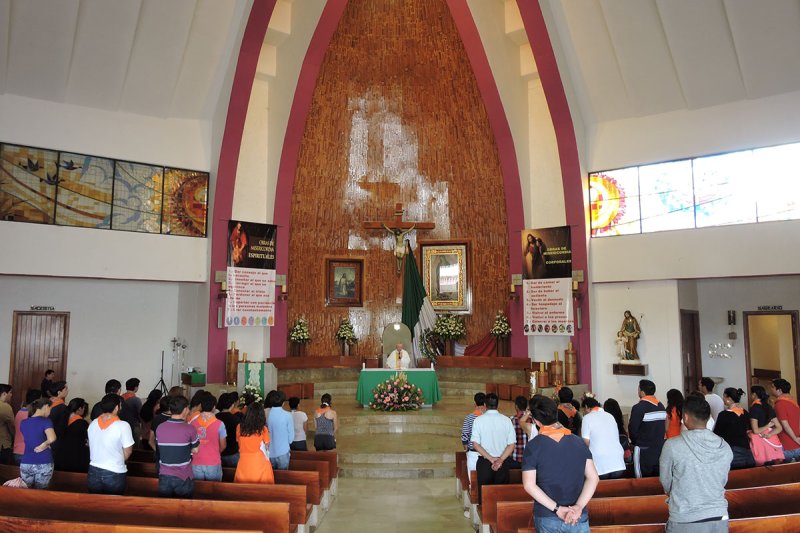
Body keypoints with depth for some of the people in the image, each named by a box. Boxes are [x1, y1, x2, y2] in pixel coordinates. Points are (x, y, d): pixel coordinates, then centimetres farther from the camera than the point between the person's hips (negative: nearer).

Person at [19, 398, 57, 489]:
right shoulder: (46, 421, -10)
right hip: (43, 464, -5)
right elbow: (52, 438, -27)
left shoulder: (23, 423, 8)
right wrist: (45, 444, -7)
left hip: (26, 464, 5)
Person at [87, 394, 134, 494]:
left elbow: (91, 446, 10)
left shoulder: (93, 424, -2)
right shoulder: (123, 425, -18)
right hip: (115, 474, -5)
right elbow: (128, 451, -10)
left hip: (94, 471, 5)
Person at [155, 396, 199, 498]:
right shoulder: (189, 429, -15)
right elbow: (195, 450, -3)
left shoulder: (159, 428, -4)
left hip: (164, 476, 3)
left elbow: (160, 449, 5)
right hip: (183, 478, -3)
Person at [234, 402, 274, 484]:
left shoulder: (240, 427, -3)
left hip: (244, 462, 3)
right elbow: (267, 446, -2)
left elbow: (239, 443, 4)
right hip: (260, 462, -2)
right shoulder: (263, 429, -10)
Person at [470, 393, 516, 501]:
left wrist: (491, 459, -10)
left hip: (484, 462, -1)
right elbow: (512, 444, -6)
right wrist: (500, 460, -10)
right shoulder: (506, 420, -3)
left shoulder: (478, 420, -7)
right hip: (503, 463, 2)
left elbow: (475, 444, -11)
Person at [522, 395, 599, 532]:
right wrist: (578, 506, -12)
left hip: (546, 518, -1)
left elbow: (529, 485, -15)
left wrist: (557, 508, -14)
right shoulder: (579, 442, 0)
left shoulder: (533, 446, -9)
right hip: (578, 517, 1)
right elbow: (593, 478, -4)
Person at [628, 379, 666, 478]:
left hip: (644, 451, -7)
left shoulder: (638, 408, -16)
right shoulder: (661, 406, 6)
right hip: (660, 449, 7)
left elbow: (632, 429, -13)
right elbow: (663, 428, 12)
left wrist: (635, 441, 6)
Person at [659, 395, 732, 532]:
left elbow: (665, 481, -1)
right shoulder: (725, 448, -4)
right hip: (719, 518, 3)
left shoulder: (672, 445, -16)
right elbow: (722, 482, 8)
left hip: (685, 522, -3)